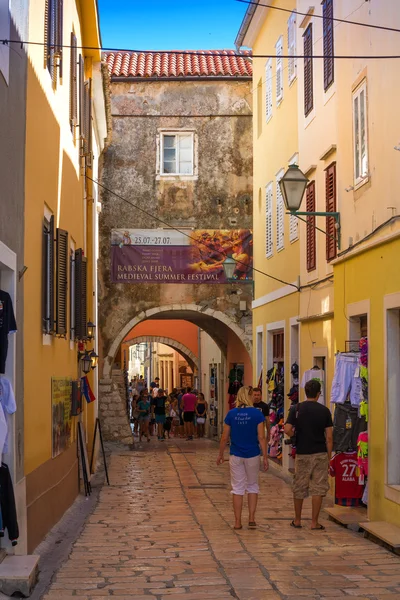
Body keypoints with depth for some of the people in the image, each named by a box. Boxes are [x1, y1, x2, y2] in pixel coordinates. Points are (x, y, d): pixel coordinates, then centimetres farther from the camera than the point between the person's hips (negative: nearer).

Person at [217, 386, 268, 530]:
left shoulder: (231, 414, -3)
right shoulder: (257, 413, -9)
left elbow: (224, 438, 0)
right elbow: (261, 437, -10)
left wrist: (220, 455, 12)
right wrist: (265, 457, -4)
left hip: (236, 456, 1)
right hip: (252, 455, -1)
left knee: (238, 488, 9)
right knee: (252, 486, 16)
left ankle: (238, 522, 10)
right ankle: (251, 519, 11)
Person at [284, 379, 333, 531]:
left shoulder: (296, 409, -2)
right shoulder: (324, 410, -2)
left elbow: (287, 429, -11)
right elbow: (329, 437, -3)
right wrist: (329, 458, 5)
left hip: (302, 454, 1)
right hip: (320, 454, -1)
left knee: (299, 488, 12)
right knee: (318, 488, 3)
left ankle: (297, 520, 22)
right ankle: (314, 522, 4)